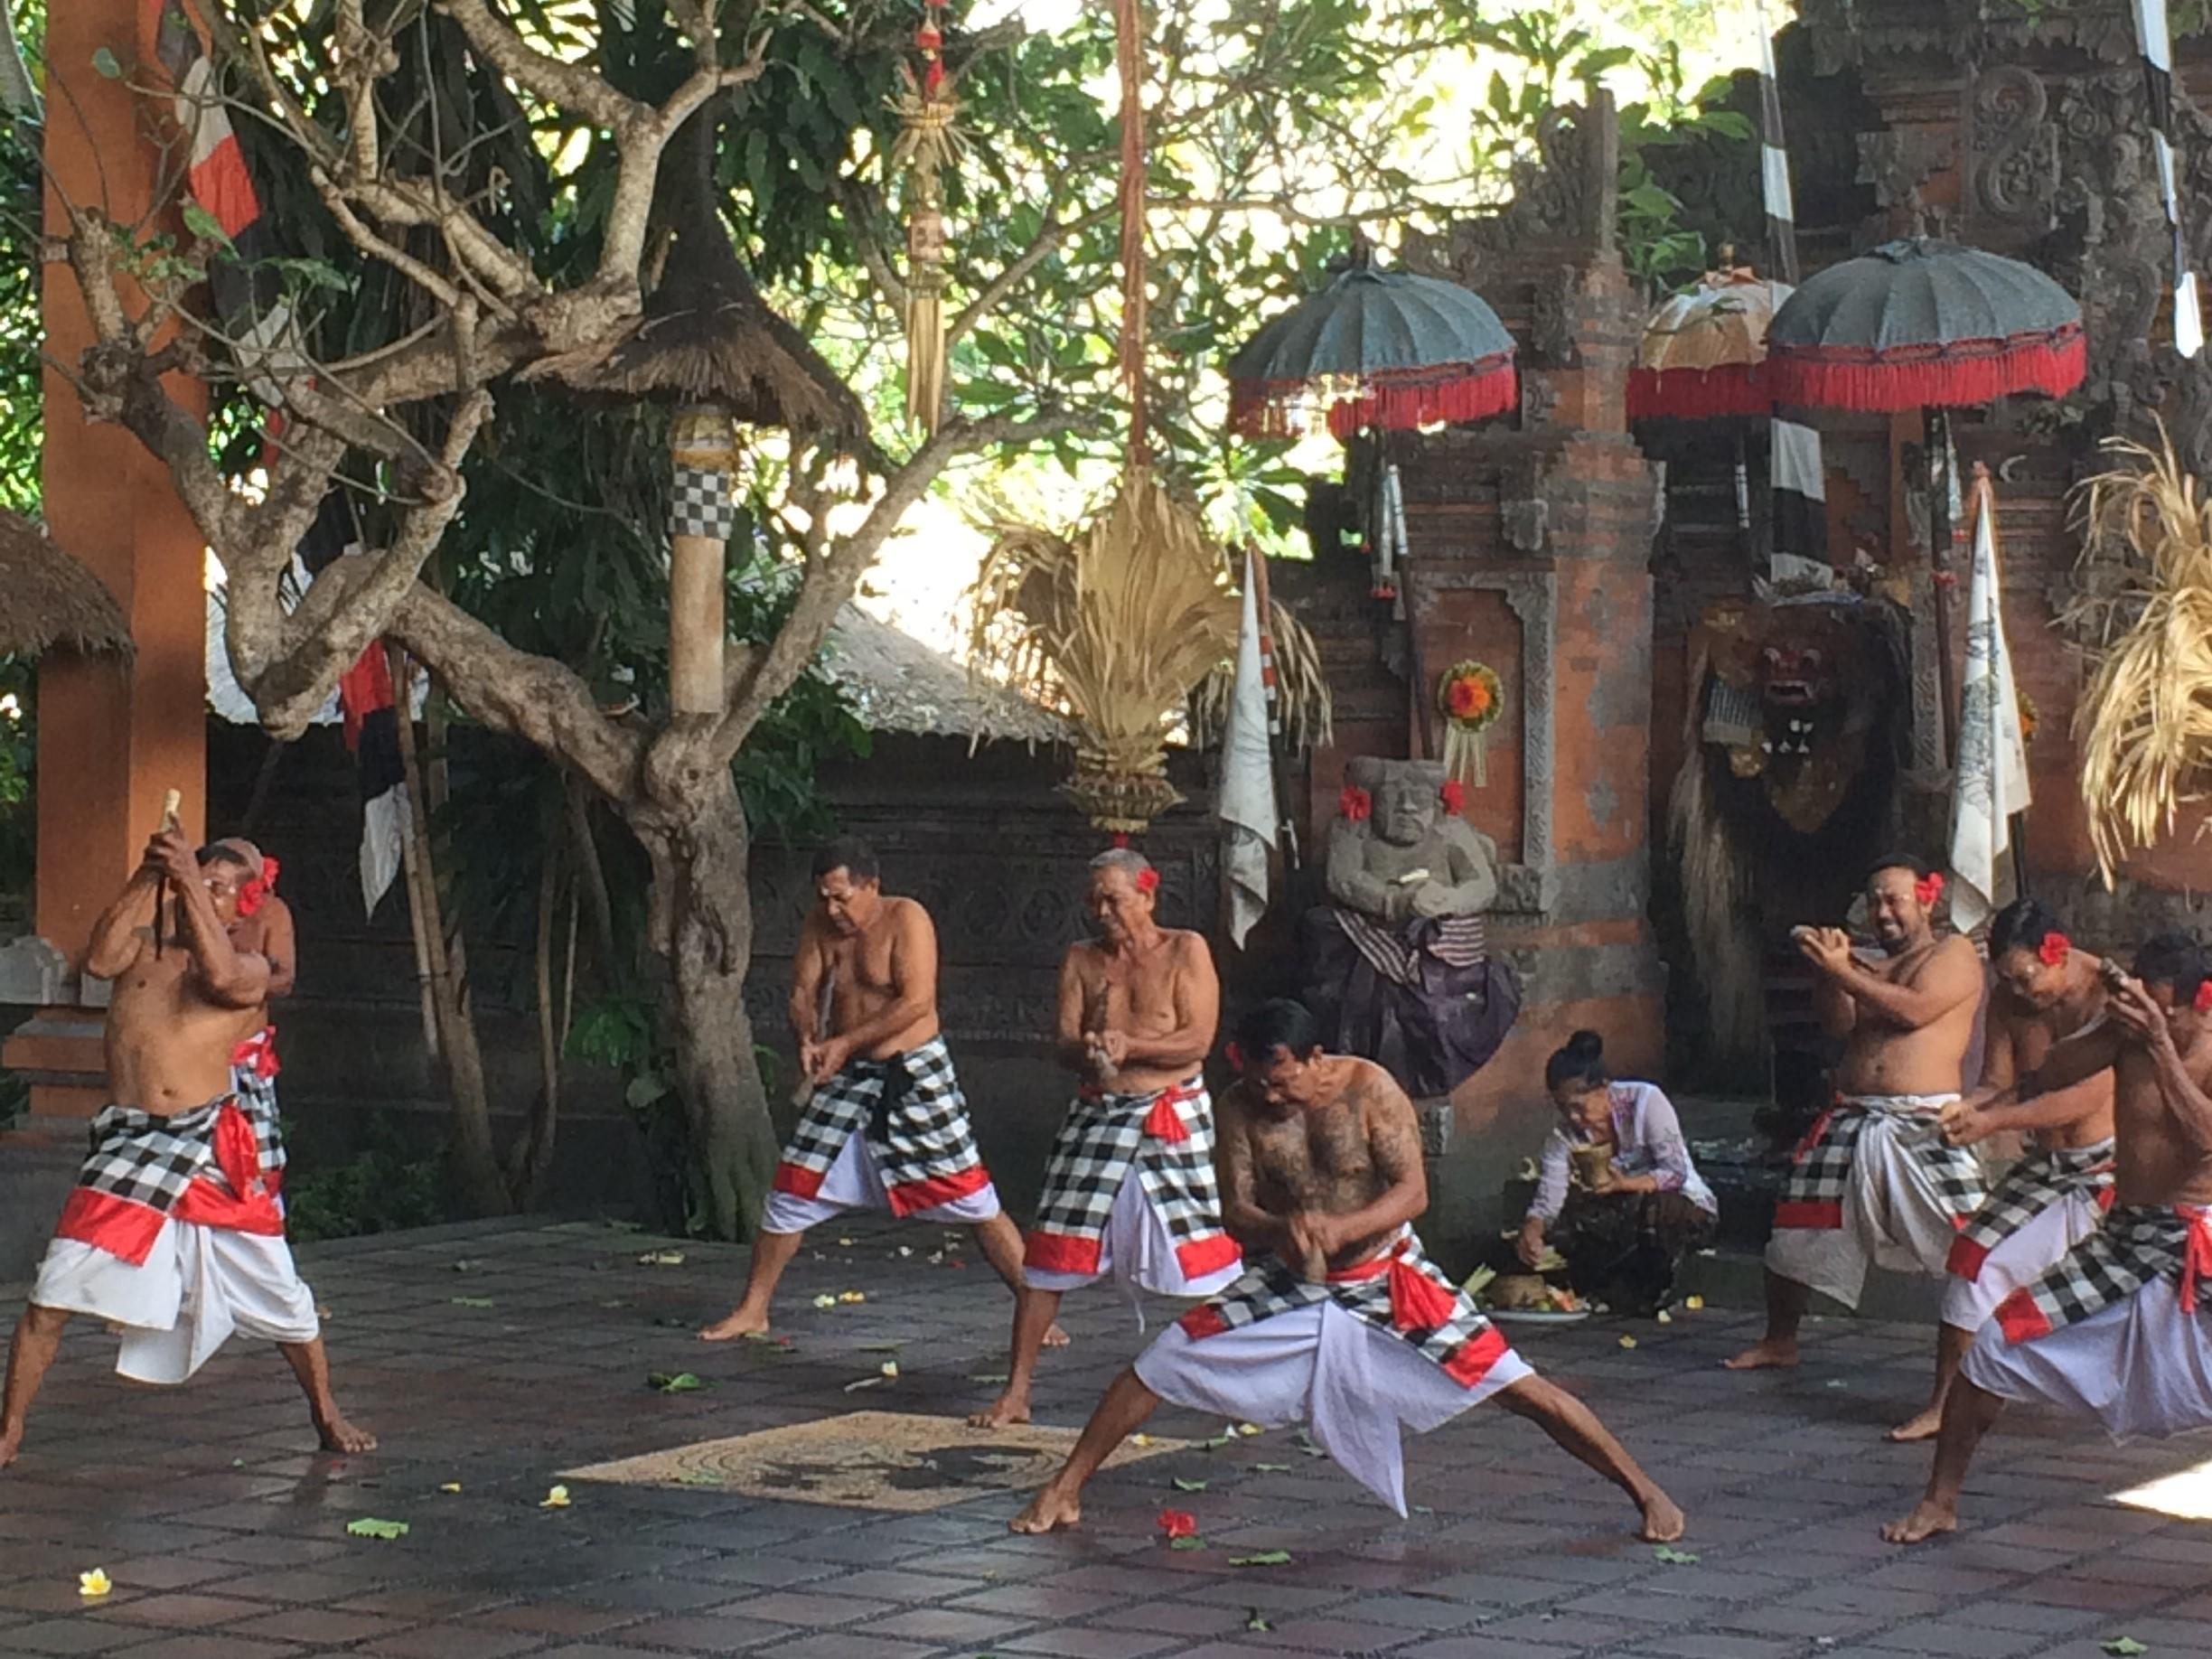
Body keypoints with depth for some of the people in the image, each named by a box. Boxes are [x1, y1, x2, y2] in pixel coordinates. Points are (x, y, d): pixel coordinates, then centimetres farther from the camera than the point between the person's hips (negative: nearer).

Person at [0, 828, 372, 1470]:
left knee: (282, 1299, 5)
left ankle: (328, 1417, 24)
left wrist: (190, 882, -18)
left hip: (214, 1149, -1)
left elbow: (220, 976, -19)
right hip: (129, 1147, 1)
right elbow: (99, 960, -10)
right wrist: (147, 877, -11)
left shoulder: (249, 969, 5)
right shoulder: (142, 946, 12)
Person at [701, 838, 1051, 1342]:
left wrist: (844, 1043, -24)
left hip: (914, 1075, -5)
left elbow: (916, 1002, -22)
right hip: (847, 1078, 5)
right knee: (790, 1197, 6)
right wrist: (808, 1040, -19)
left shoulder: (906, 919, -14)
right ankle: (752, 1313, 19)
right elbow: (803, 993, 4)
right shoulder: (821, 927, 3)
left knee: (974, 1202, -5)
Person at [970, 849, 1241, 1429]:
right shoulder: (1081, 961, 7)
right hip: (1098, 1116, 3)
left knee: (1208, 1252, -2)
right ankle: (1016, 1392, 6)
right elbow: (1065, 1048, 0)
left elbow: (1198, 1039, -11)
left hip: (1174, 1118, -3)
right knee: (1048, 1255, -1)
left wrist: (1129, 1045, -23)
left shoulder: (1185, 951, -3)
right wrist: (1087, 1049, -23)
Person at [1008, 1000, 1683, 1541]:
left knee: (1513, 1383, -10)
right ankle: (1064, 1489, 6)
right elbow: (1235, 1211, -12)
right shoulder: (1241, 1107, -13)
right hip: (1288, 1283, 3)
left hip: (1386, 1278, -2)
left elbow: (1413, 1191, -22)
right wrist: (1283, 1229, -35)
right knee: (1159, 1364, -8)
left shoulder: (1368, 1089, -20)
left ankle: (1645, 1490, 0)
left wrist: (1342, 1228, -40)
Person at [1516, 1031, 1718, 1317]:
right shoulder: (1565, 1135, -8)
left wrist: (1626, 1184, -38)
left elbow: (1677, 1172, -21)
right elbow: (1547, 1203, -16)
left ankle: (1652, 1295, -14)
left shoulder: (1645, 1101, -20)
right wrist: (1531, 1231, -39)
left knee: (1653, 1208, -39)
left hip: (1687, 1210, -4)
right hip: (1625, 1216, 4)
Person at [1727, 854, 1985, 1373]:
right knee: (1797, 1230, 10)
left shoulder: (1953, 955, 2)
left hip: (1925, 1125, -6)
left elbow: (1915, 1009, -15)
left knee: (1970, 1246, -16)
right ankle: (1779, 1341, 27)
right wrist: (1827, 972, -11)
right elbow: (1838, 1023, 5)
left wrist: (1842, 972, -17)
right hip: (1855, 1119, 6)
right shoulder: (1870, 969, 21)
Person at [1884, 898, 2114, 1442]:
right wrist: (1963, 1110, -21)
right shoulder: (2008, 1001, 0)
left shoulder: (2110, 993, -21)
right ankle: (1945, 1406, 4)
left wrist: (1994, 1122, -30)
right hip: (2047, 1167, 6)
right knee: (1977, 1260, -2)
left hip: (2110, 1167, -6)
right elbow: (1998, 1083, 4)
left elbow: (2092, 1093, -28)